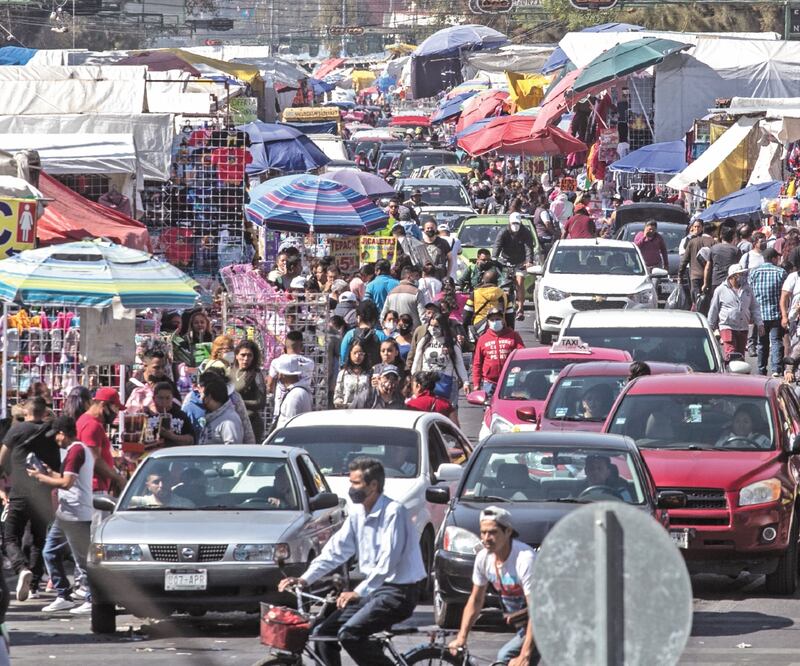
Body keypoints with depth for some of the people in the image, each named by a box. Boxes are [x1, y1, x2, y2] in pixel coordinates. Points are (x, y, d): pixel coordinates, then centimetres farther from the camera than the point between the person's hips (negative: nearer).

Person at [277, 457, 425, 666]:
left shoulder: (393, 512, -17)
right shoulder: (357, 513, 8)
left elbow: (388, 561, -23)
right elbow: (335, 550, 8)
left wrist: (358, 592, -29)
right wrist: (305, 579, -4)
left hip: (399, 592, -9)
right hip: (373, 590, 9)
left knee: (349, 634, -25)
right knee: (322, 633, 0)